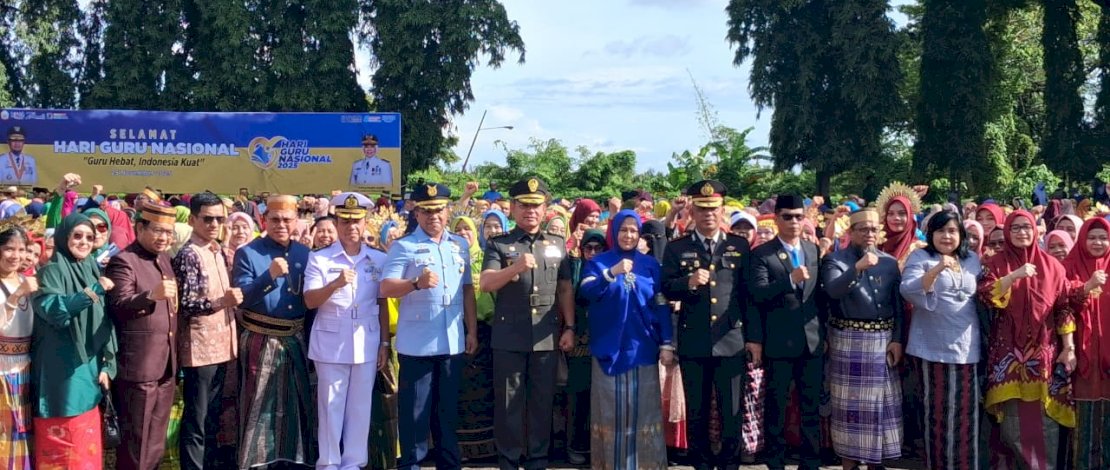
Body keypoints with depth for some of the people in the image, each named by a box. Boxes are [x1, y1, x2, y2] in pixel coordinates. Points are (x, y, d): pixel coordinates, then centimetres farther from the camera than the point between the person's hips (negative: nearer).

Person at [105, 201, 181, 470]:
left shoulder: (164, 259, 15)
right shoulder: (123, 261, -10)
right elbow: (118, 305, -22)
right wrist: (152, 295, -38)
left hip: (166, 363, 8)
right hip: (139, 364, -8)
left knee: (157, 440, 17)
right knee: (136, 441, 0)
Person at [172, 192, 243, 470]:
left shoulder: (219, 252, 12)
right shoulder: (188, 255, -11)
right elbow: (185, 305, -16)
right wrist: (222, 302, -24)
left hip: (220, 345, 8)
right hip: (199, 348, -8)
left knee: (213, 417, 15)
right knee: (196, 420, -2)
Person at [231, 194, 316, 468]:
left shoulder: (304, 254, 7)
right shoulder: (247, 253, -5)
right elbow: (240, 299, -14)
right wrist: (270, 276, -26)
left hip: (296, 339, 5)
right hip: (261, 340, -4)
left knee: (297, 403, 12)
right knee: (259, 404, 1)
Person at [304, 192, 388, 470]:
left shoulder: (379, 260, 7)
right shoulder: (319, 259, -1)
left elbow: (382, 305, 11)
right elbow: (309, 301, -8)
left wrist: (385, 343, 8)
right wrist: (335, 284, -24)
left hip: (366, 344, 2)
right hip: (331, 344, -2)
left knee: (360, 408, 7)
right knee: (330, 407, 4)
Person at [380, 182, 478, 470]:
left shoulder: (460, 245, 11)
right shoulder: (404, 246, -4)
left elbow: (467, 289, 14)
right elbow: (386, 288, -12)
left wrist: (472, 330, 10)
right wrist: (416, 283, -29)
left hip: (452, 342, 4)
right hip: (416, 344, -4)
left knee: (448, 409, 14)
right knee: (415, 411, 2)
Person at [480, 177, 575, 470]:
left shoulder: (558, 245, 10)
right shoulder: (498, 245, 1)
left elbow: (565, 289, 12)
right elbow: (486, 284, -11)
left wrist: (569, 328, 5)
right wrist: (515, 267, -26)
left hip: (547, 337, 2)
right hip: (509, 338, -2)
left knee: (542, 402, 9)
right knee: (508, 403, 5)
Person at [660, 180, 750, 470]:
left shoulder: (740, 246, 7)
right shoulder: (676, 248, 6)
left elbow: (749, 292, 6)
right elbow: (667, 290, -1)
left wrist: (754, 337, 3)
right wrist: (688, 283, -21)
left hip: (732, 340, 0)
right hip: (692, 341, 0)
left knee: (732, 410, 4)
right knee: (696, 410, 10)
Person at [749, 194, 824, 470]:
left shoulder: (815, 250, 10)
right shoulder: (762, 253, -3)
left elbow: (821, 294, 14)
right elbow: (758, 294, -14)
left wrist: (825, 332, 12)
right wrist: (790, 279, -26)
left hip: (813, 340, 4)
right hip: (779, 342, -4)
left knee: (811, 408, 10)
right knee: (776, 408, 6)